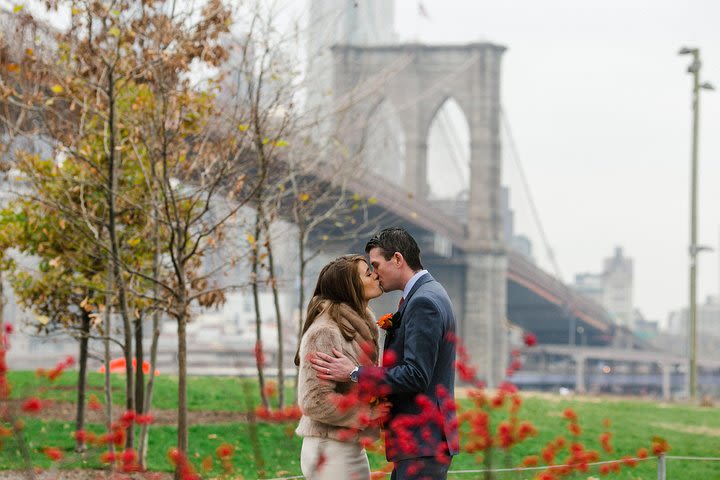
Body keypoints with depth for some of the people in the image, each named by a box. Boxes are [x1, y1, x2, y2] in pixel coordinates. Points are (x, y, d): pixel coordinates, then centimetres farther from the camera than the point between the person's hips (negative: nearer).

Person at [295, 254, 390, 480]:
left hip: (353, 449, 9)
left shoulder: (357, 327, 13)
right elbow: (314, 401, -20)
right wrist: (368, 414, -15)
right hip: (331, 450, -9)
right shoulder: (324, 332, -15)